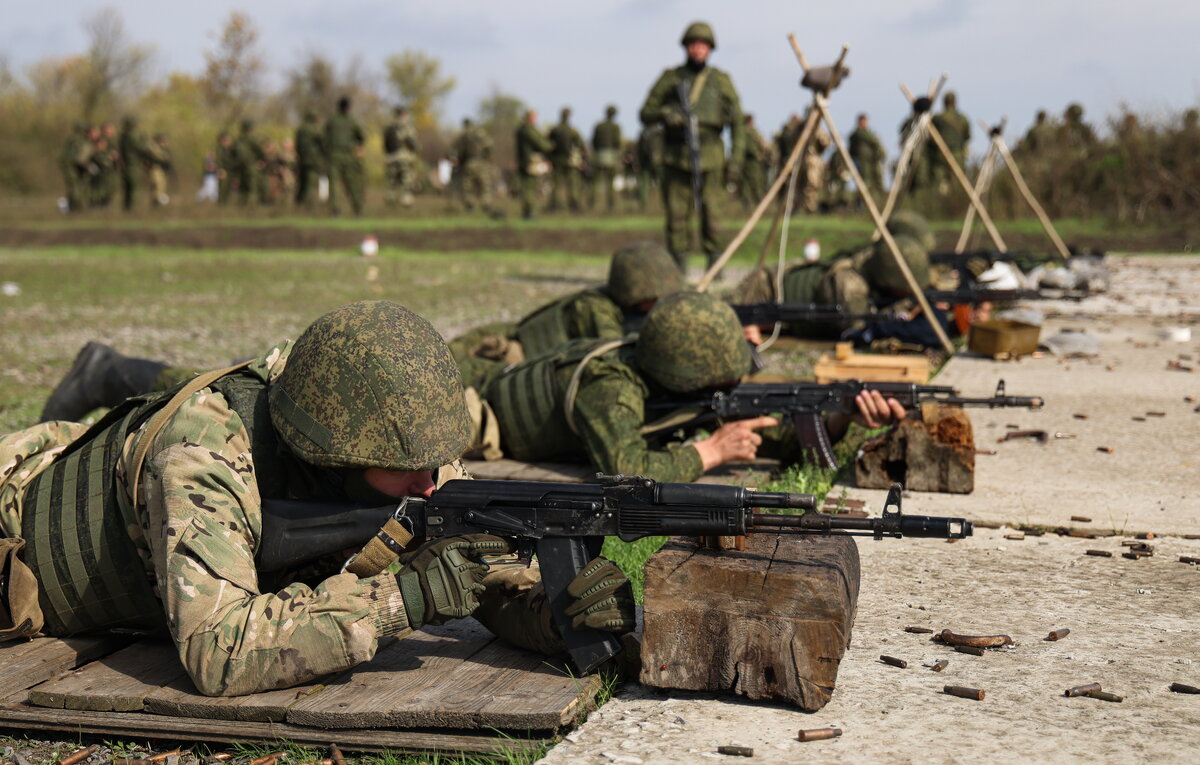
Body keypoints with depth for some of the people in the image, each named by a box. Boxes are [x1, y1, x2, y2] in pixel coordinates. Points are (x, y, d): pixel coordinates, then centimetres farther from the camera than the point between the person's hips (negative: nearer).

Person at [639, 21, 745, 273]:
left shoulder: (721, 81, 7)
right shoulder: (670, 78, 8)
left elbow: (737, 122, 7)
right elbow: (645, 114, 8)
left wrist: (736, 159, -1)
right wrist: (664, 114, -14)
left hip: (709, 155, -1)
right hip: (676, 156, 1)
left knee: (710, 211, -5)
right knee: (676, 214, -2)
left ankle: (714, 261, 6)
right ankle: (678, 265, 5)